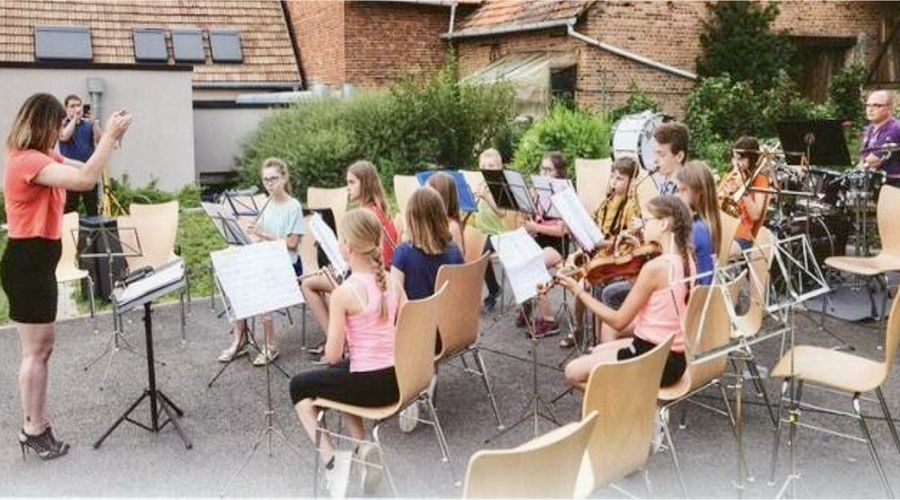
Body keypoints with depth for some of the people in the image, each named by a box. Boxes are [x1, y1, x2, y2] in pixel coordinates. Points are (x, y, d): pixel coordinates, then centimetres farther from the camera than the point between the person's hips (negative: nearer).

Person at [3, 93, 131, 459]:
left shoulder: (39, 158, 12)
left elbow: (85, 169, 15)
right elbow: (85, 179, -33)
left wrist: (111, 137, 0)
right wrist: (110, 135, -25)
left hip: (37, 261, 11)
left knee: (43, 345, 17)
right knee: (36, 350, -1)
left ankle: (36, 424, 27)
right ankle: (34, 429, 12)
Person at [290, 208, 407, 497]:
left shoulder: (343, 293, -18)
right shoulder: (392, 283, 1)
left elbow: (332, 356, -14)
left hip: (369, 385, -6)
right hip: (397, 379, 7)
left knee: (299, 386, 19)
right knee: (340, 374, 35)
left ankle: (331, 460, 9)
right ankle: (364, 446, 24)